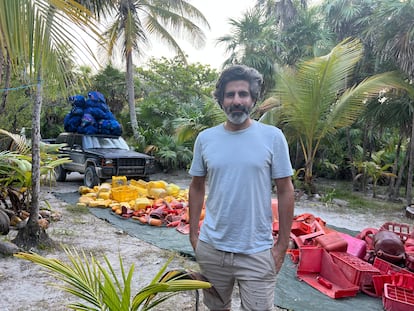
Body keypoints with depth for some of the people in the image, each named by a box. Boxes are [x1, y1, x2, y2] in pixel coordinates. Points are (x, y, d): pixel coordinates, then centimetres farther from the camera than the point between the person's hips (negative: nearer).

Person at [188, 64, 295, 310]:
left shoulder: (273, 137, -7)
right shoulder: (205, 138, -1)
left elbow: (285, 191, -4)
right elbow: (197, 188, 7)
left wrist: (282, 244, -4)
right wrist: (193, 233, 6)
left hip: (257, 252, -2)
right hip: (211, 247, 3)